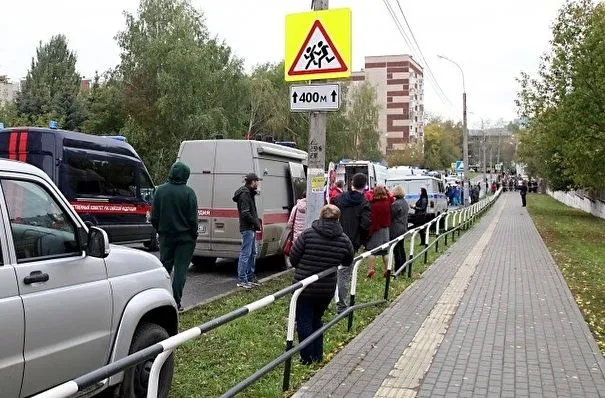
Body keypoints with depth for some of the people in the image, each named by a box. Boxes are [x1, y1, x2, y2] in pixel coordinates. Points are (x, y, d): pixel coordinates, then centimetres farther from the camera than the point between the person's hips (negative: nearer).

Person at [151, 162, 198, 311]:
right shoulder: (188, 192, -12)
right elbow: (193, 218, -10)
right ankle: (176, 302, 2)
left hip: (165, 236, 3)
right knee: (180, 269, 2)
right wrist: (194, 235, 3)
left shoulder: (160, 190, 0)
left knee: (165, 267, 15)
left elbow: (154, 216, 5)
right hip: (185, 237, -3)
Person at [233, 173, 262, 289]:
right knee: (245, 254, -7)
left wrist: (257, 221, 4)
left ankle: (250, 277, 25)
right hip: (247, 228, -11)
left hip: (251, 228, 11)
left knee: (252, 253, 16)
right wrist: (256, 223, -13)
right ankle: (241, 280, -3)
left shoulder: (249, 193, 18)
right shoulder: (245, 194, -14)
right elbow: (245, 213, -21)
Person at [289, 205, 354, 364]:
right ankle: (318, 356, 27)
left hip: (304, 287, -4)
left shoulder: (308, 234, -13)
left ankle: (307, 359, 12)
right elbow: (348, 262, 10)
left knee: (304, 322, 9)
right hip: (327, 289, 4)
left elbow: (293, 258, -6)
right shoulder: (344, 239, -5)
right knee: (316, 320, 23)